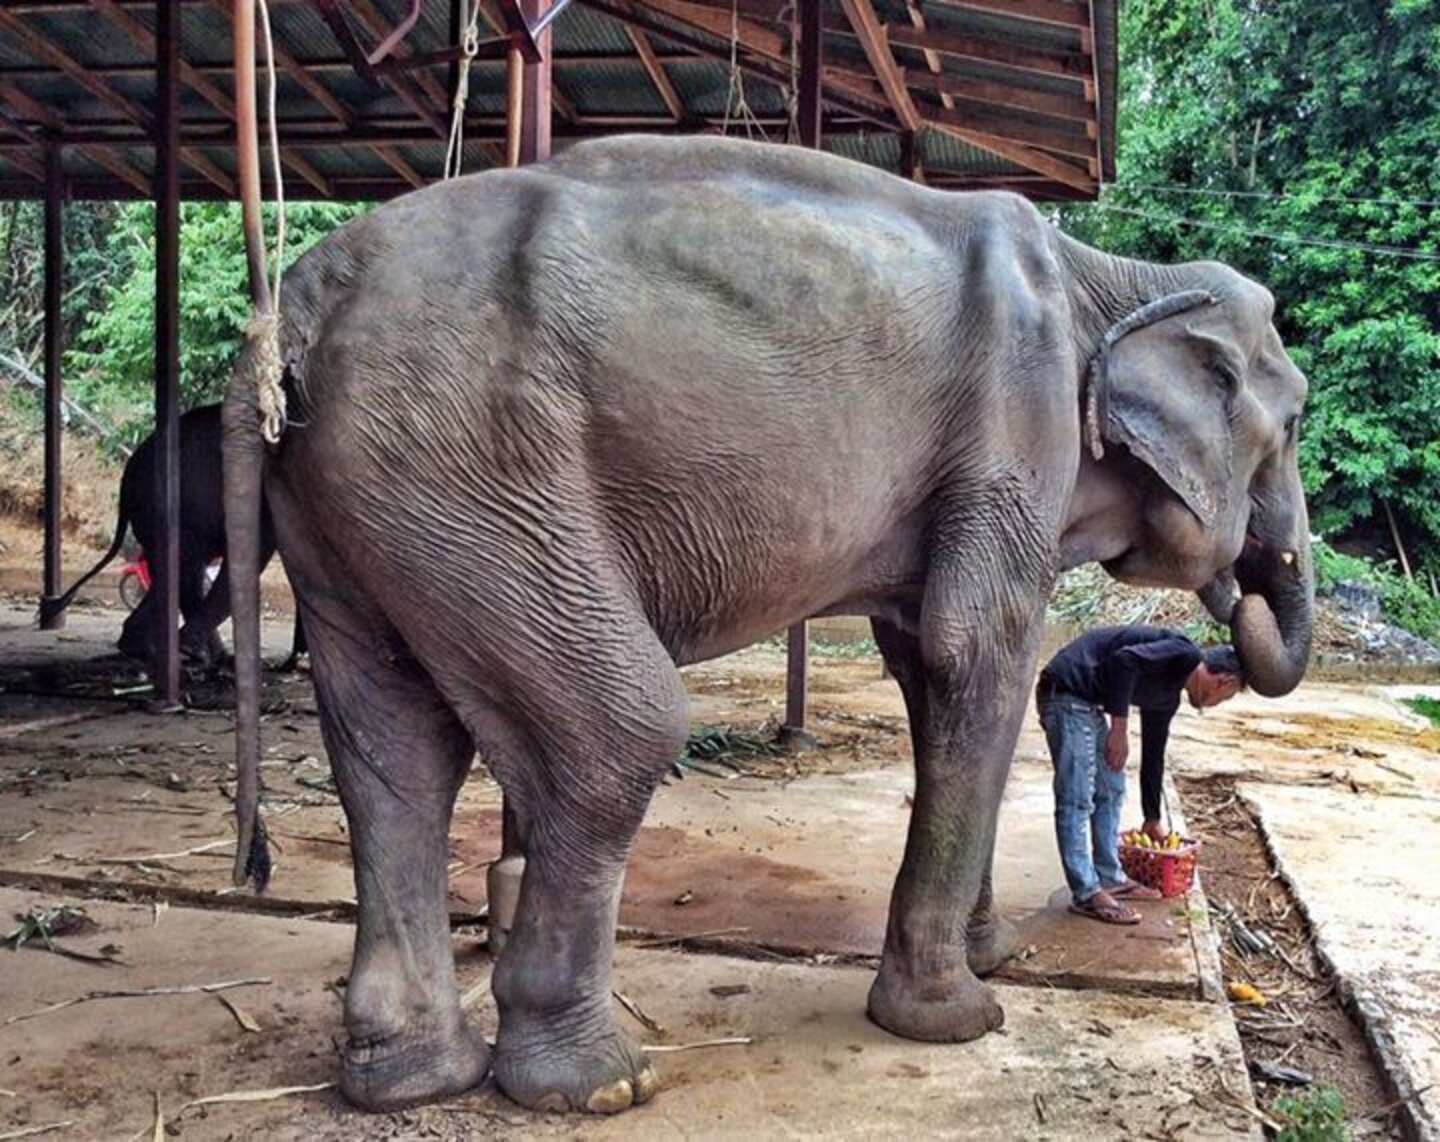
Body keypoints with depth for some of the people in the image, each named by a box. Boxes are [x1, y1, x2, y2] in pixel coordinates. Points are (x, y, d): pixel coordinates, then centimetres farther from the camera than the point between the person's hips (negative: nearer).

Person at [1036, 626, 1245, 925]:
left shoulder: (1167, 697, 20)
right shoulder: (1185, 655, -8)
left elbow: (1153, 756, 28)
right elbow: (1125, 658, -23)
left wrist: (1153, 819, 35)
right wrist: (1120, 729, -18)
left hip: (1086, 701, 11)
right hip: (1065, 691, -11)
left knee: (1111, 790, 17)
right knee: (1076, 799, -7)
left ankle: (1109, 878, 26)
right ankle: (1087, 895, -2)